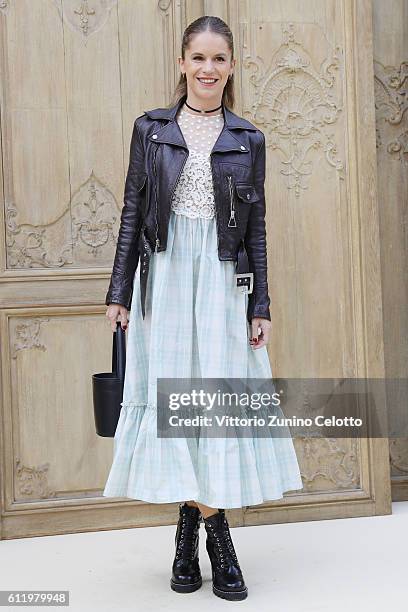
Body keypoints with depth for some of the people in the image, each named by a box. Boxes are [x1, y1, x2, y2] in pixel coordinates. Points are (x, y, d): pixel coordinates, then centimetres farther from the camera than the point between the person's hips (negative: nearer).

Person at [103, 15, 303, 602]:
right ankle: (216, 537, 14)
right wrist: (119, 291, 2)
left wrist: (260, 306, 3)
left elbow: (256, 227, 7)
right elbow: (133, 213, 6)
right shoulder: (151, 129, 6)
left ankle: (191, 527, 16)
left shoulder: (248, 140, 7)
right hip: (165, 276, 0)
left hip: (222, 281, 1)